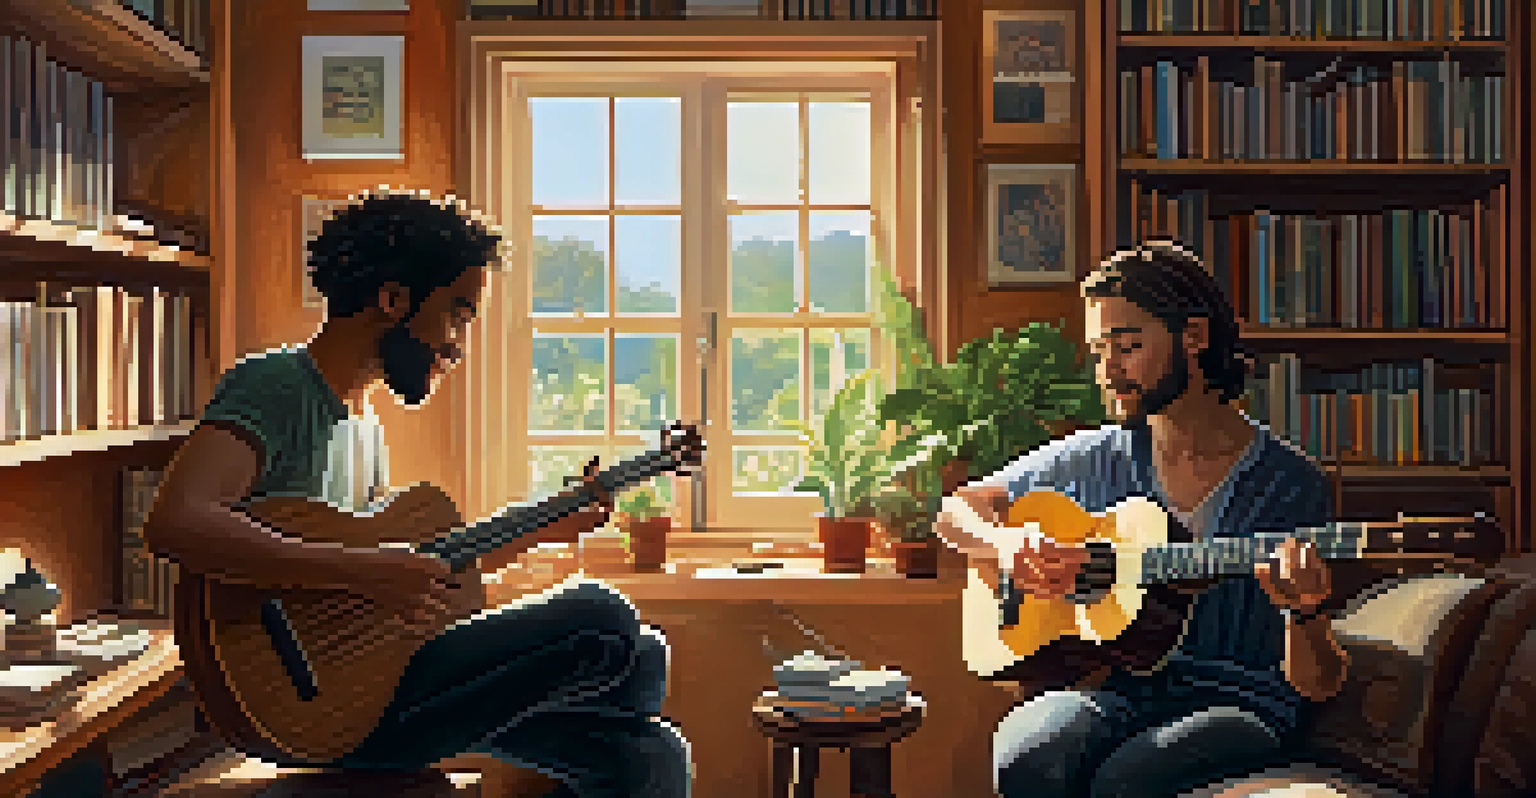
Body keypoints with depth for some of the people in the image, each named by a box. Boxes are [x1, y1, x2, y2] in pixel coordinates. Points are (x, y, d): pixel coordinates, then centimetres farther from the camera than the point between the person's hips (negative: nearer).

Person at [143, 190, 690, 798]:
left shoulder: (359, 416, 18)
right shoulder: (276, 387, -12)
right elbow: (174, 523, -31)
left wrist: (543, 530, 18)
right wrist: (365, 572, -32)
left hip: (370, 683, 9)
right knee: (602, 622, -16)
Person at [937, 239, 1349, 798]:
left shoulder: (1292, 485, -1)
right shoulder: (1093, 459, 9)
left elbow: (1315, 686, -2)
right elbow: (955, 511, 17)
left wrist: (1301, 612, -25)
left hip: (1239, 701, -2)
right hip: (1113, 687, 2)